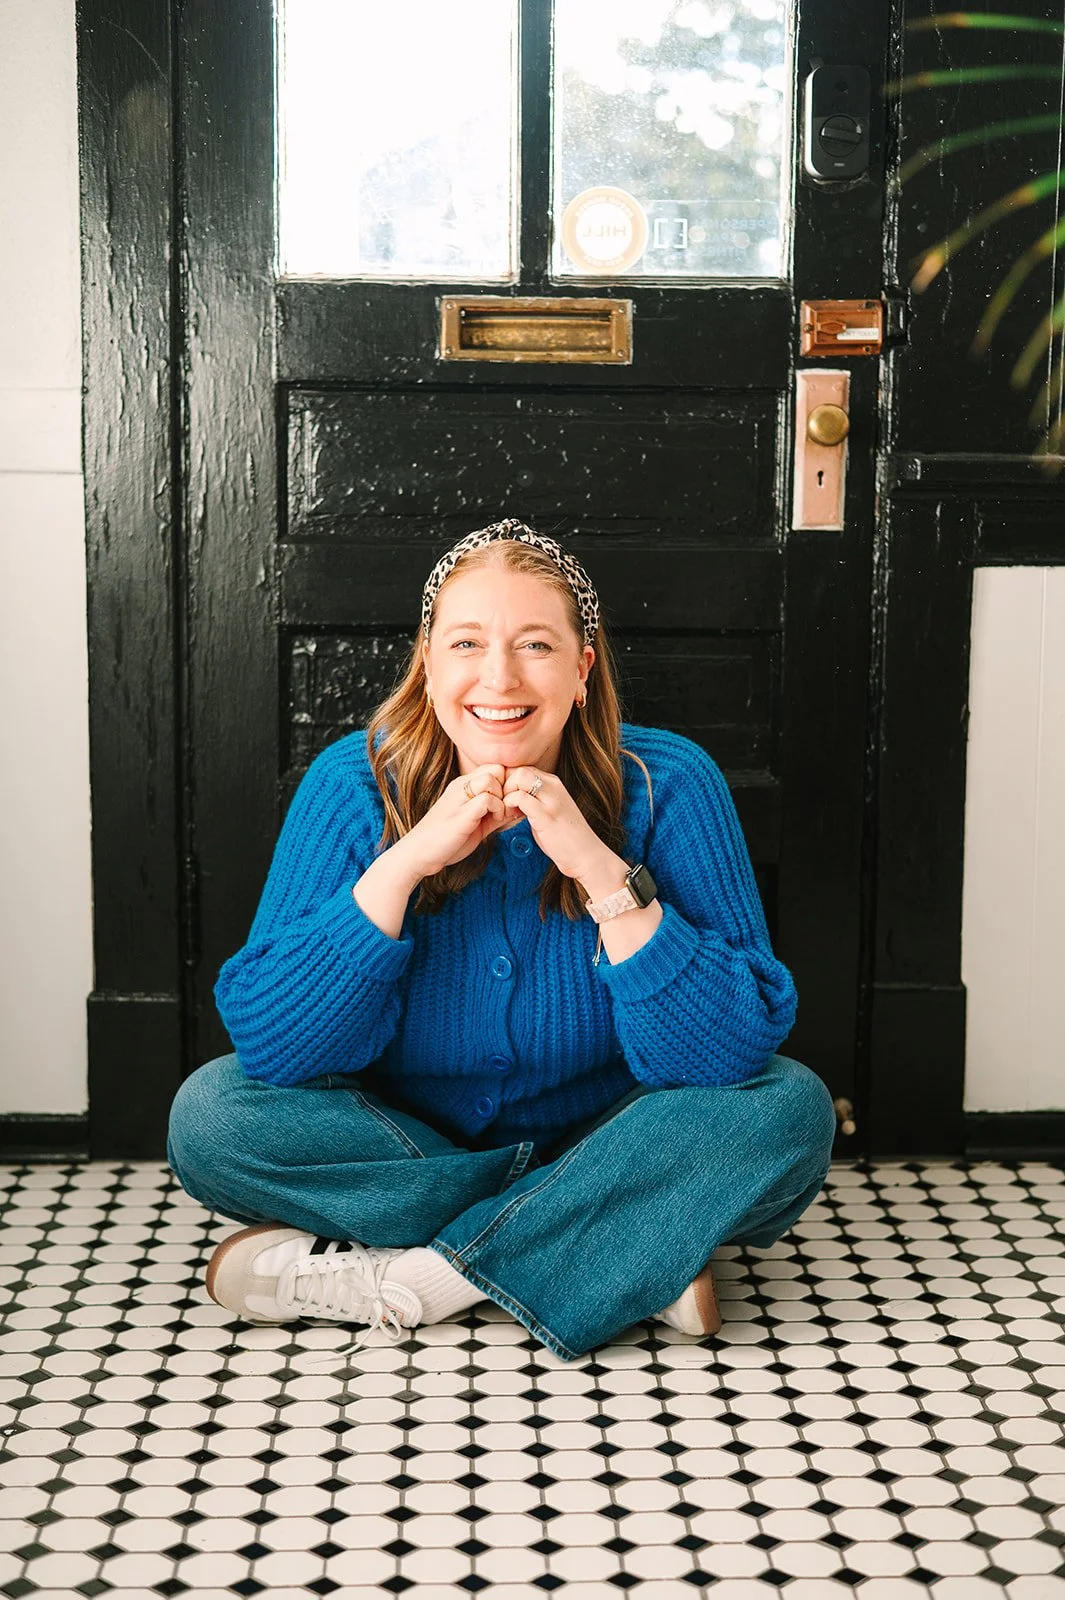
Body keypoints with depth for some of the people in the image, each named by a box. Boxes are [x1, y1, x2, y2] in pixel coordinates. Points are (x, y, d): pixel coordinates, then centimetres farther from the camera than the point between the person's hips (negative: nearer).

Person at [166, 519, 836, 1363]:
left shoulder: (668, 786, -15)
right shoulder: (354, 784, -12)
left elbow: (733, 1051, -23)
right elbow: (268, 1045, -20)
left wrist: (600, 868, -32)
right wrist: (405, 860, -29)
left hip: (597, 1144, -1)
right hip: (400, 1143, 1)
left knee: (790, 1110, -25)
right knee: (210, 1113, -23)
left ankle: (403, 1280, -21)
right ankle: (626, 1255, -19)